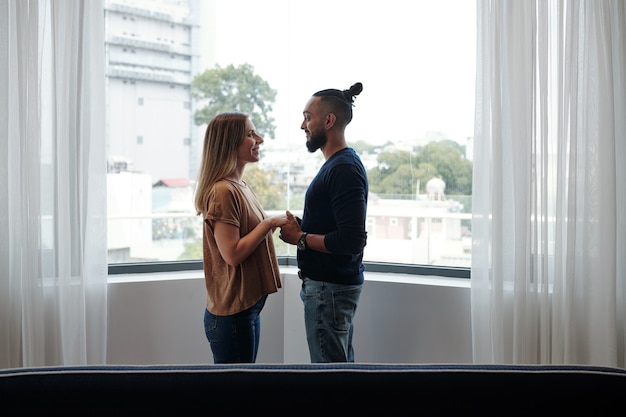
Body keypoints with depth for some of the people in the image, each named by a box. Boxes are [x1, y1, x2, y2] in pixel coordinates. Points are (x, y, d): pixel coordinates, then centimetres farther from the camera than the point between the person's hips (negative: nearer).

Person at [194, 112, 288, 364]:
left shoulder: (239, 187, 11)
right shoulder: (223, 191, -18)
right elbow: (233, 254, -22)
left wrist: (277, 226, 1)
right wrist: (269, 223, -17)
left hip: (247, 307, 9)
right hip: (232, 313, -9)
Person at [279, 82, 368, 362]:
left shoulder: (344, 169, -19)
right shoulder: (338, 164, 13)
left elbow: (351, 240, -27)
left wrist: (300, 238, -16)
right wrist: (301, 227, 4)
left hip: (330, 287, -11)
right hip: (334, 283, 11)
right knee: (341, 362, 18)